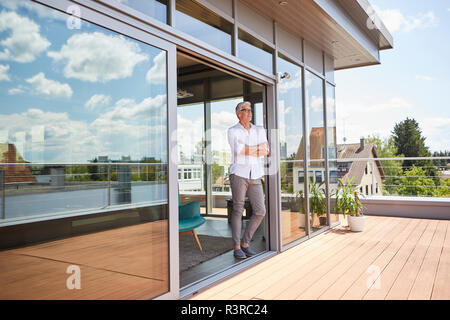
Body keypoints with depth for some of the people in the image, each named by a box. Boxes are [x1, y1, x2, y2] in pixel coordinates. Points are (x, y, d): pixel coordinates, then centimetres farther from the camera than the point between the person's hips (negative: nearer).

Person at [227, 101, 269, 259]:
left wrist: (247, 149, -8)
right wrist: (257, 148, -4)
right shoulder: (232, 131, 2)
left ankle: (245, 242, 14)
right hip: (239, 174, -4)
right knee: (238, 210, -2)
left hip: (255, 175, 4)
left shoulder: (260, 130, 15)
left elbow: (266, 151, 3)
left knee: (260, 211, -1)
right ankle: (237, 247, 8)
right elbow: (238, 149, -15)